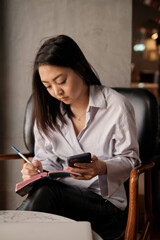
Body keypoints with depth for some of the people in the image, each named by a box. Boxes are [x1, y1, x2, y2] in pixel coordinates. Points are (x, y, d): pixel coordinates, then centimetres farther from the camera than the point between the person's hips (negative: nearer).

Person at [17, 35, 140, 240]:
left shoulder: (116, 106, -6)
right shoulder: (48, 111, 10)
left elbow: (130, 160, -2)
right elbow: (48, 158, 14)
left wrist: (102, 168, -23)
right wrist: (37, 168, -11)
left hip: (106, 202, -3)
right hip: (63, 194, 4)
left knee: (45, 193, -33)